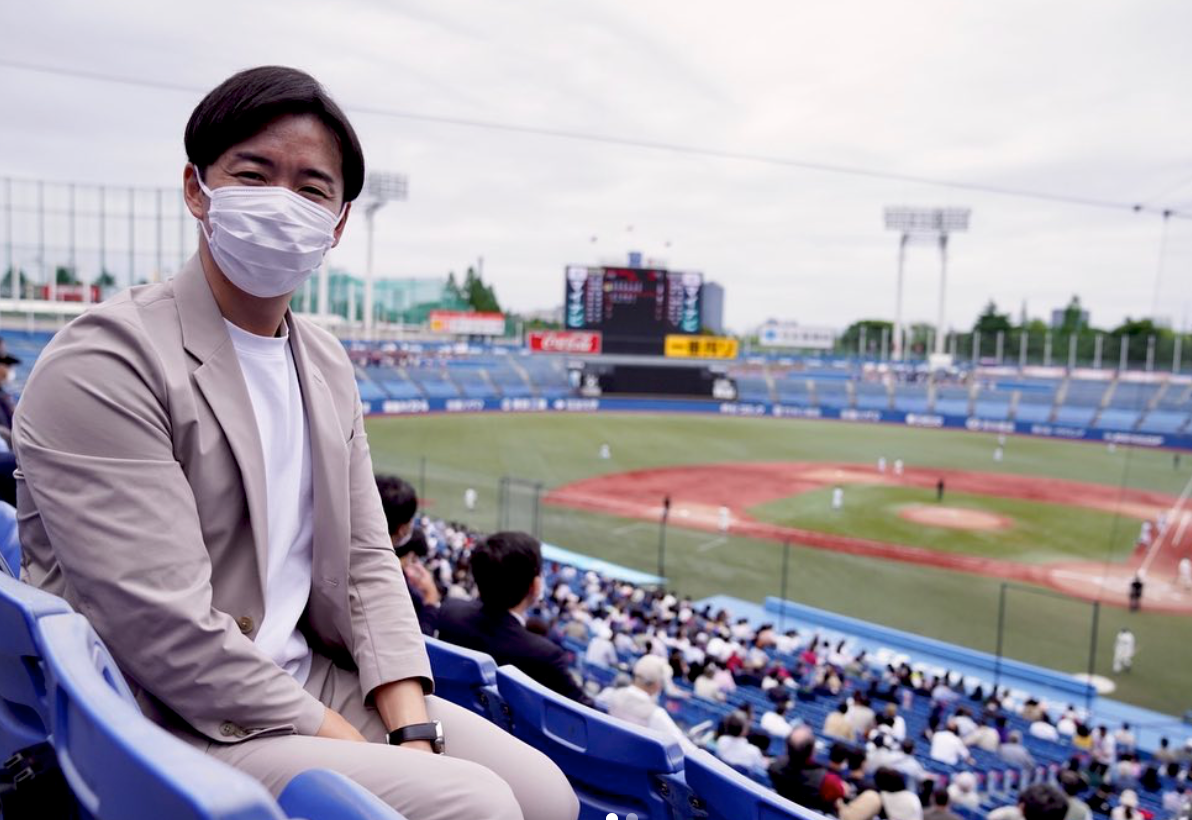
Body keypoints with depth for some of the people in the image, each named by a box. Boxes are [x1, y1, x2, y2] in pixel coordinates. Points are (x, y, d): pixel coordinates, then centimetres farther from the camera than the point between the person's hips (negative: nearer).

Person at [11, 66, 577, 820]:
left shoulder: (327, 364, 8)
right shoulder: (105, 365, -15)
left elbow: (366, 560, 7)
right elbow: (167, 632, -21)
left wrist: (411, 725, -4)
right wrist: (339, 740, -16)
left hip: (319, 679, 7)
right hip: (182, 726, -6)